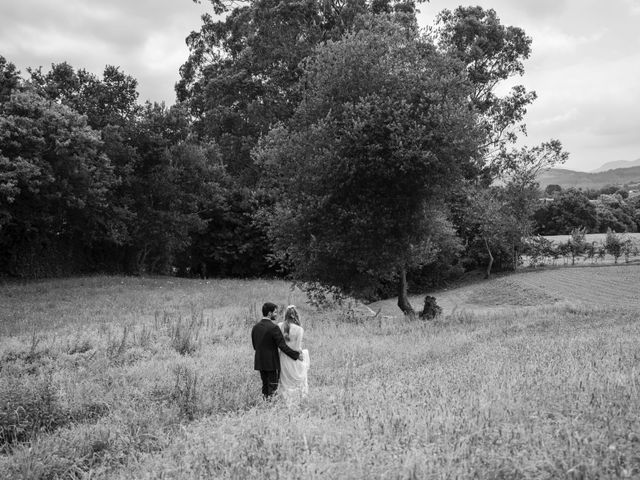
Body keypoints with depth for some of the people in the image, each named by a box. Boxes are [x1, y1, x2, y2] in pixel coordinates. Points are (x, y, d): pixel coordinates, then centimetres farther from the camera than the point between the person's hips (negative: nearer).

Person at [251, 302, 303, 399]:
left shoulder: (255, 327, 3)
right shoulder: (273, 327, -18)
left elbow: (254, 346, 11)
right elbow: (282, 346, -19)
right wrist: (297, 355, -12)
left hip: (260, 362, 7)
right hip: (272, 362, -7)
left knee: (265, 386, 16)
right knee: (272, 388, 2)